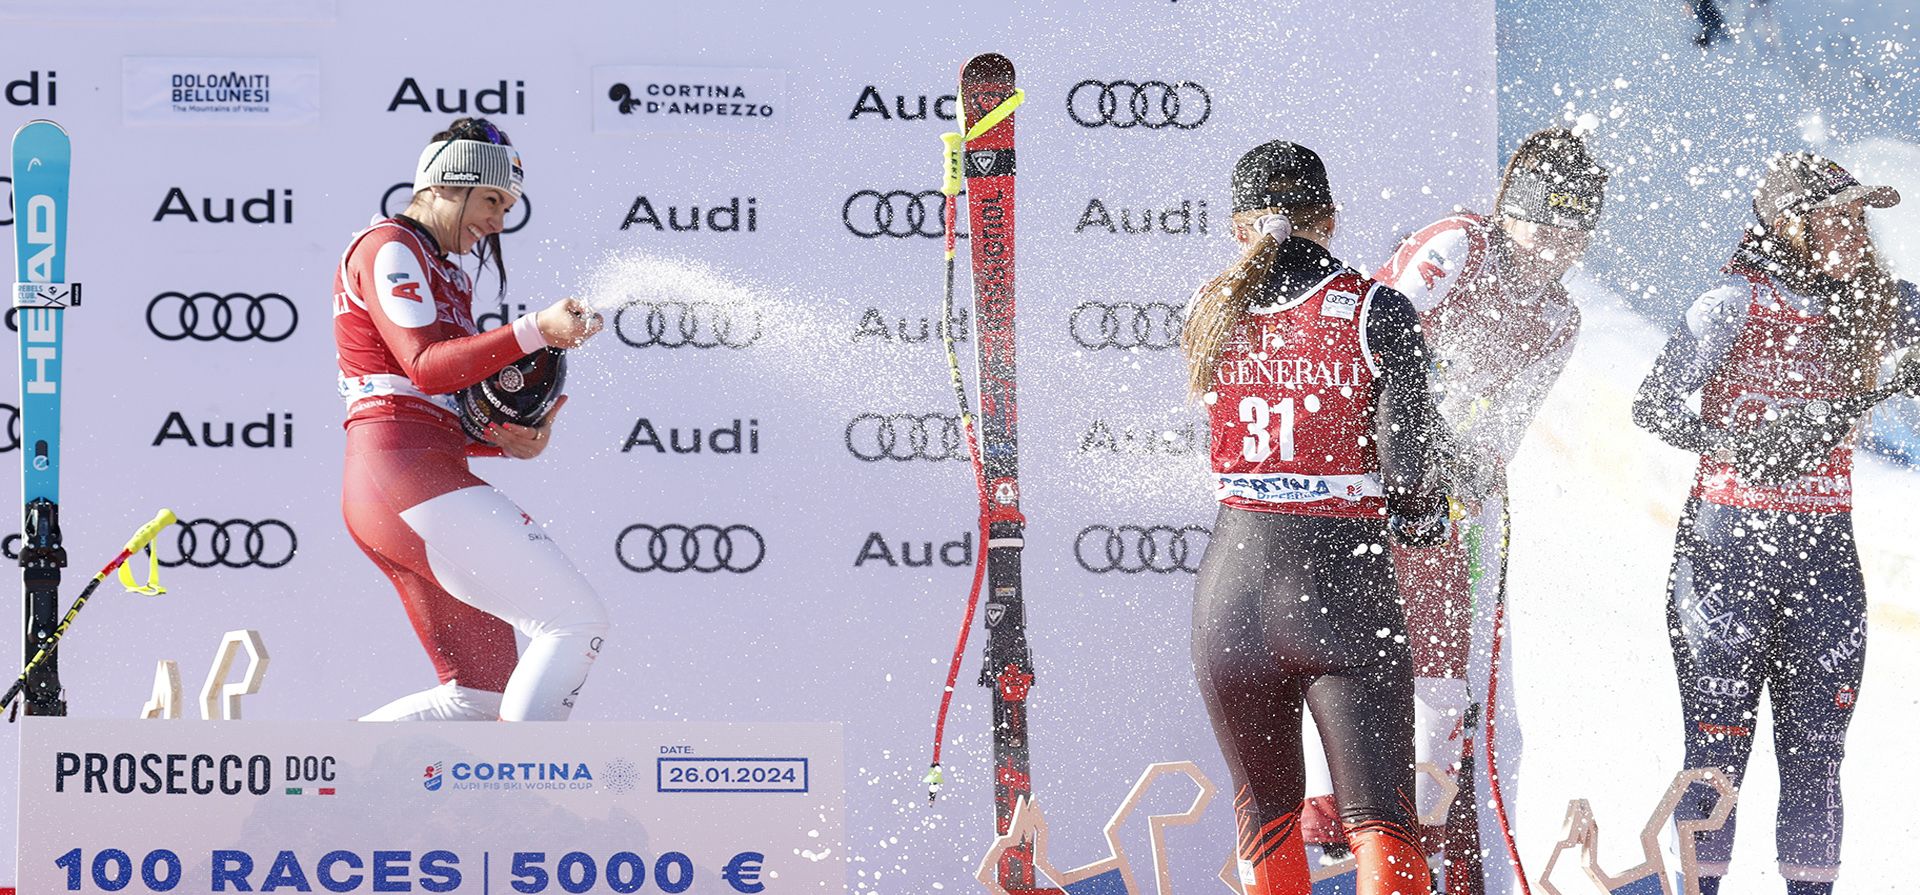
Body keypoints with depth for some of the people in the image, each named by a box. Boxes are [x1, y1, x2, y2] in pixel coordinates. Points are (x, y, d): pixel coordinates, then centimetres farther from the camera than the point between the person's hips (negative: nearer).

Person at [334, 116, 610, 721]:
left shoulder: (449, 278, 28)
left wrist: (512, 439, 2)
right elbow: (425, 365, -16)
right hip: (406, 472, -10)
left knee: (481, 694, 9)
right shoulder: (390, 247, -1)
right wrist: (534, 332, -25)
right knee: (576, 620, -17)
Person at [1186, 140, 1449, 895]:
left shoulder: (1208, 315, 5)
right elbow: (1407, 464, -13)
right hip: (1343, 584, -3)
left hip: (1231, 584, 3)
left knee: (1266, 819, 20)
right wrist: (1420, 515, 9)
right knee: (1381, 827, -3)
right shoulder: (1376, 313, -6)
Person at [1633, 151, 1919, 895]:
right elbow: (1655, 406, -9)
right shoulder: (1737, 304, -8)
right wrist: (1735, 446, -22)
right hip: (1729, 540, -4)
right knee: (1720, 736, -2)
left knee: (1816, 743, 5)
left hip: (1825, 546, 4)